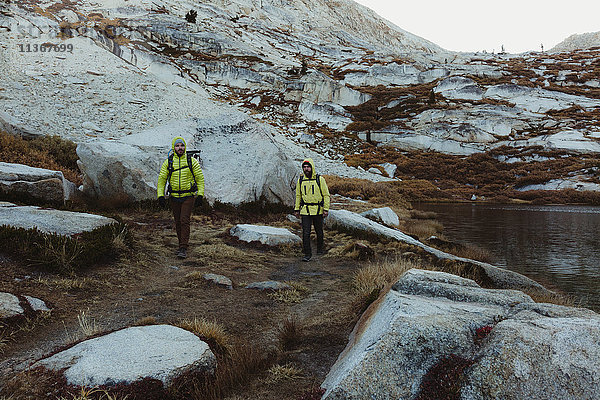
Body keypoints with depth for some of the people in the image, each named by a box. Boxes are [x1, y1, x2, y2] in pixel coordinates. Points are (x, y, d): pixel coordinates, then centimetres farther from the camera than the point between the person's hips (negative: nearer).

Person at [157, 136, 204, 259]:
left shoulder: (192, 161, -2)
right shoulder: (168, 162, 2)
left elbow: (200, 178, 0)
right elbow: (161, 179, 6)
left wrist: (200, 195, -7)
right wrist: (160, 195, -3)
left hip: (189, 197, -3)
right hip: (174, 197, 3)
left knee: (184, 220, -11)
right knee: (178, 222, 10)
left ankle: (183, 249, -9)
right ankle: (182, 244, 26)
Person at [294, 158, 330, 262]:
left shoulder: (320, 179, -5)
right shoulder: (300, 180, 4)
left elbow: (326, 195, -2)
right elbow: (298, 196, 14)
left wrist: (326, 209, -8)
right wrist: (297, 209, 12)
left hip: (318, 210, -1)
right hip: (305, 211, 1)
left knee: (319, 232, 14)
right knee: (306, 233, -7)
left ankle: (320, 248, 37)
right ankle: (307, 254, 1)